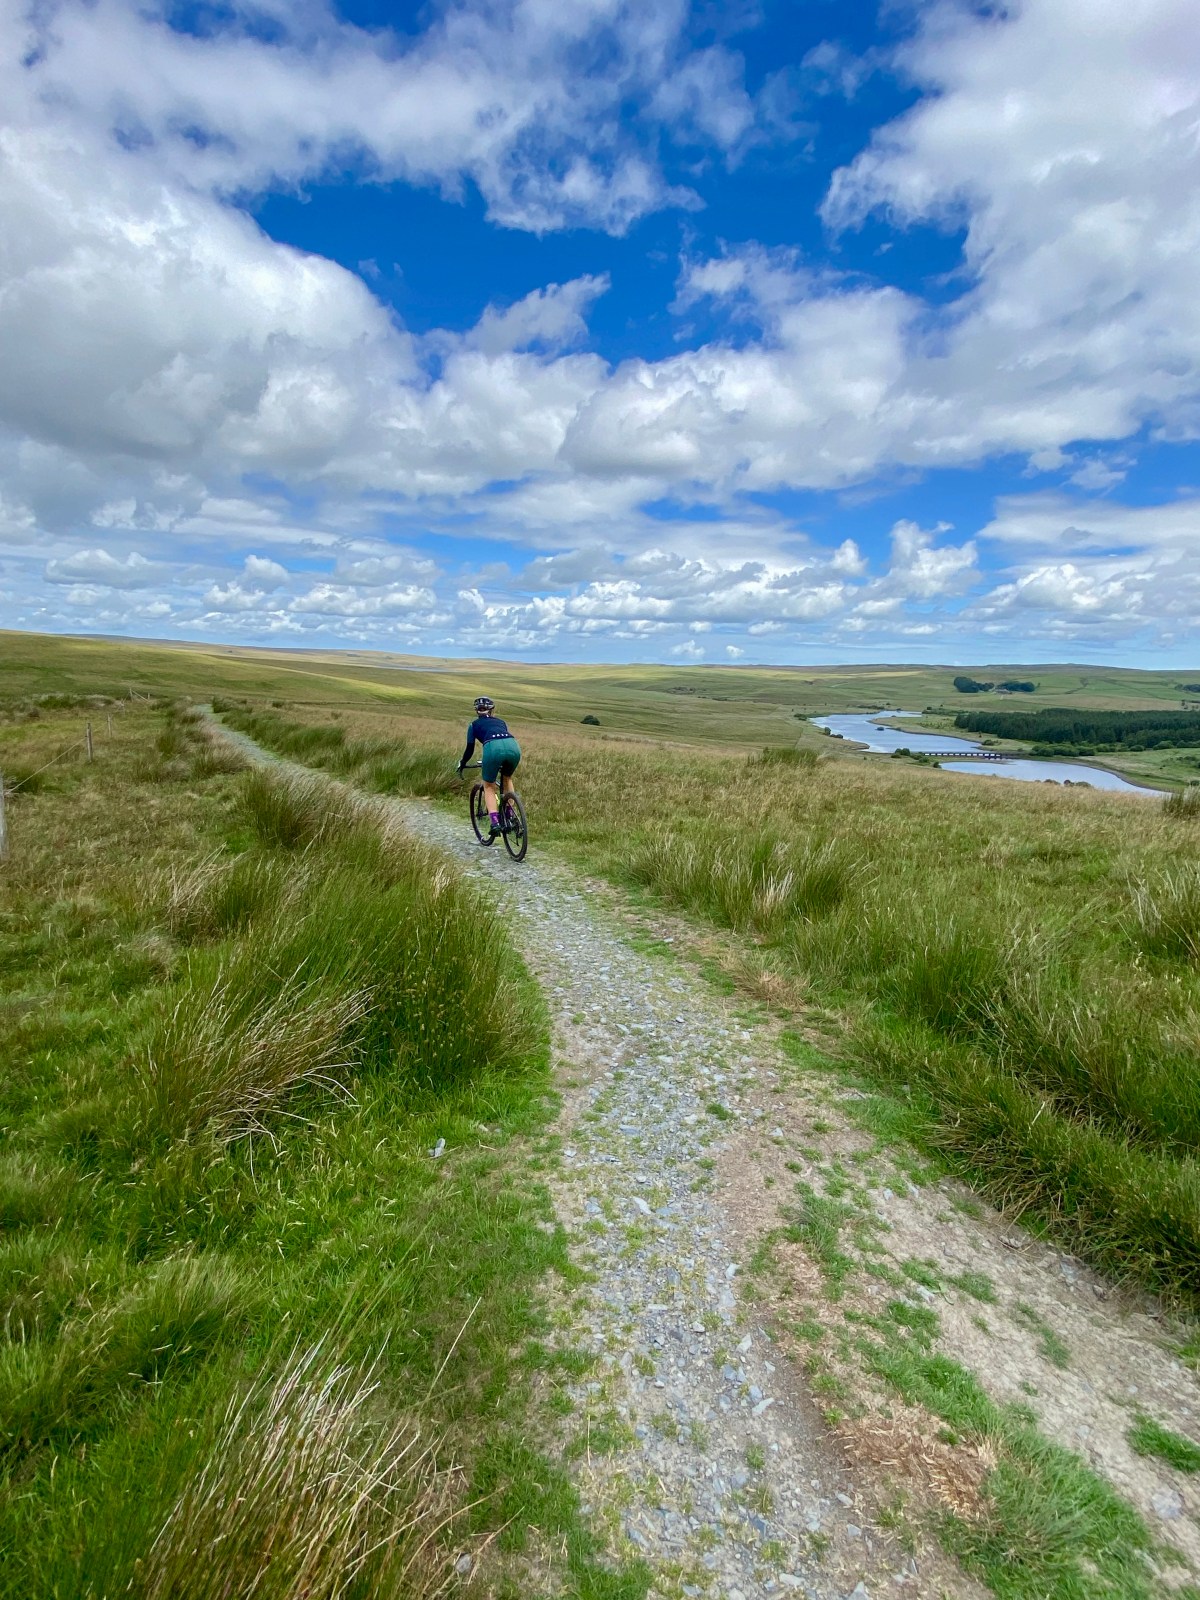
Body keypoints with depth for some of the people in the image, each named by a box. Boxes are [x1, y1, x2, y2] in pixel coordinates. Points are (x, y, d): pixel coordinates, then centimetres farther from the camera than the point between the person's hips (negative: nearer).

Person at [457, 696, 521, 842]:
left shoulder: (475, 724, 26)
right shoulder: (500, 721, 36)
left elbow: (470, 749, 24)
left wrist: (461, 765, 41)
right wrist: (501, 763, 59)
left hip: (493, 748, -3)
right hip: (513, 746, 3)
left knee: (489, 787, 15)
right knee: (507, 779, 32)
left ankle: (495, 822, -2)